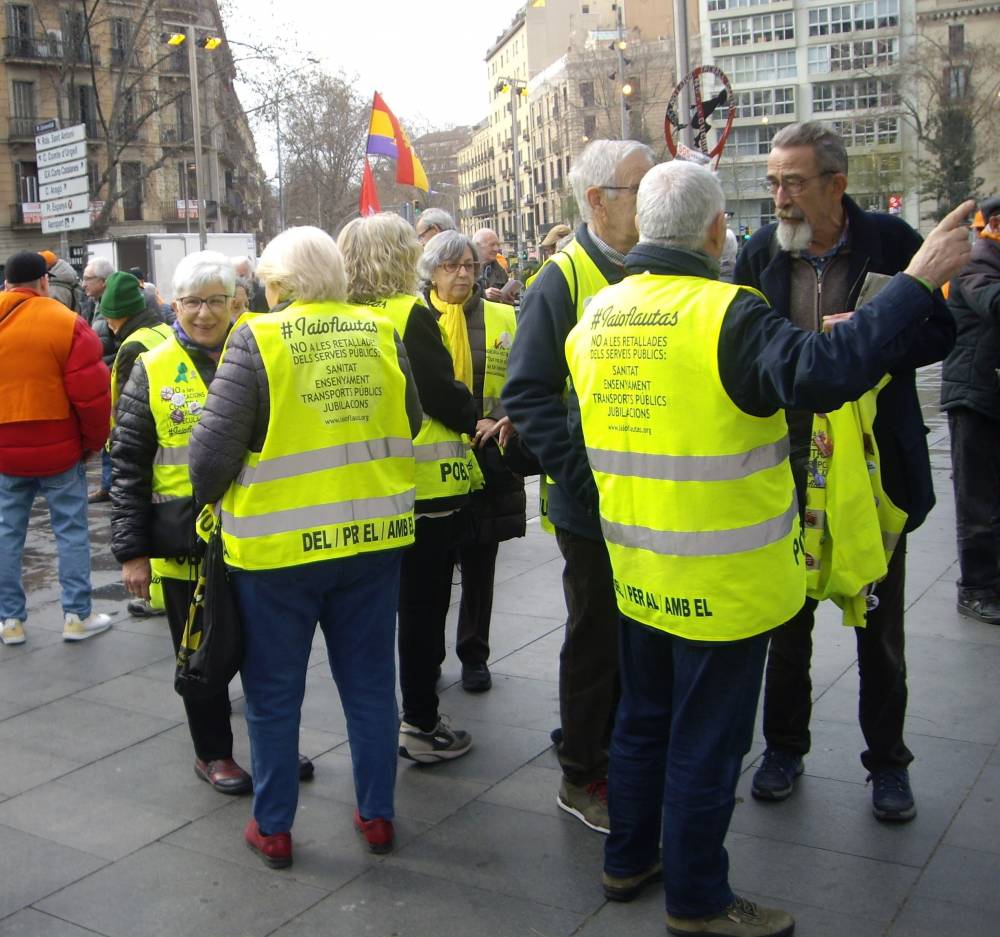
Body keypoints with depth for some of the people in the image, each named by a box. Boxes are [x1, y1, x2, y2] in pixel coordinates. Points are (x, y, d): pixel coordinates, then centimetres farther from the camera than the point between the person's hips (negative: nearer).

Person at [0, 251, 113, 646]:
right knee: (71, 530, 7)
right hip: (58, 448, -3)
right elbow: (90, 391, -12)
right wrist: (94, 441, 1)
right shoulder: (66, 322, -9)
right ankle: (77, 615, 10)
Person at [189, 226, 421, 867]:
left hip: (279, 546, -3)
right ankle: (377, 814, 28)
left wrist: (207, 500, 6)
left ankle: (274, 828, 25)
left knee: (274, 693, 13)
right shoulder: (382, 334, 0)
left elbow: (216, 444, -13)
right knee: (370, 682, 17)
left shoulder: (257, 340, -12)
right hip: (373, 538, 4)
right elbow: (411, 422, 10)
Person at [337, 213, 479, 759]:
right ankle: (421, 726, 12)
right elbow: (443, 392, -18)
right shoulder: (409, 314, -16)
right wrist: (478, 422, 0)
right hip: (425, 485, -7)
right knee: (423, 605, 4)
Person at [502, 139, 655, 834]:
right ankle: (583, 777, 26)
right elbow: (529, 394, -15)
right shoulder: (563, 280, -11)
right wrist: (583, 474, -23)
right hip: (595, 504, -6)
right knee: (597, 640, 8)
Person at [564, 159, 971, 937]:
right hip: (721, 579, -7)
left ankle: (628, 860, 37)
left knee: (643, 719, 23)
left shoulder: (597, 316, 2)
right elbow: (824, 371, -35)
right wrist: (920, 281, -28)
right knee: (707, 742, 8)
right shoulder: (724, 314, -21)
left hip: (639, 570, 7)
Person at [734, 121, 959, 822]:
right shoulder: (760, 253, 0)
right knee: (787, 615, 14)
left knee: (879, 623, 11)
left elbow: (941, 334, -4)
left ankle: (888, 761, 29)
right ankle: (785, 746, 32)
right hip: (788, 468, 2)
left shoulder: (890, 240, -7)